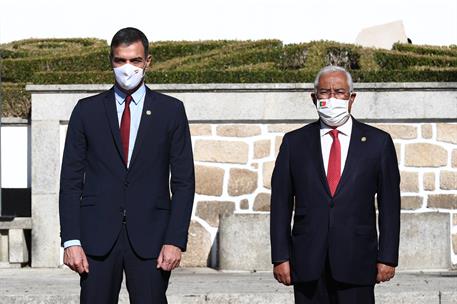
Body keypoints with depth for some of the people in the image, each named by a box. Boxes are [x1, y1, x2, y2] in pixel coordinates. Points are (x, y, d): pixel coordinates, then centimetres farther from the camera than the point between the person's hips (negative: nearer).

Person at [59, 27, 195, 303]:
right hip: (97, 237, 1)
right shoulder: (87, 110, 8)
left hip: (150, 238, -1)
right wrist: (71, 240, -4)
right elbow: (71, 180, 6)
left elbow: (183, 181, 4)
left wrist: (175, 240, -6)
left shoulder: (171, 110, 7)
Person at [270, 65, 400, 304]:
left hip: (356, 264, -1)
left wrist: (387, 258, 0)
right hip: (308, 265, 1)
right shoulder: (294, 142, 9)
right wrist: (280, 257, 0)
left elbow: (390, 204, 5)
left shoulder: (378, 142, 6)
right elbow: (281, 203, 7)